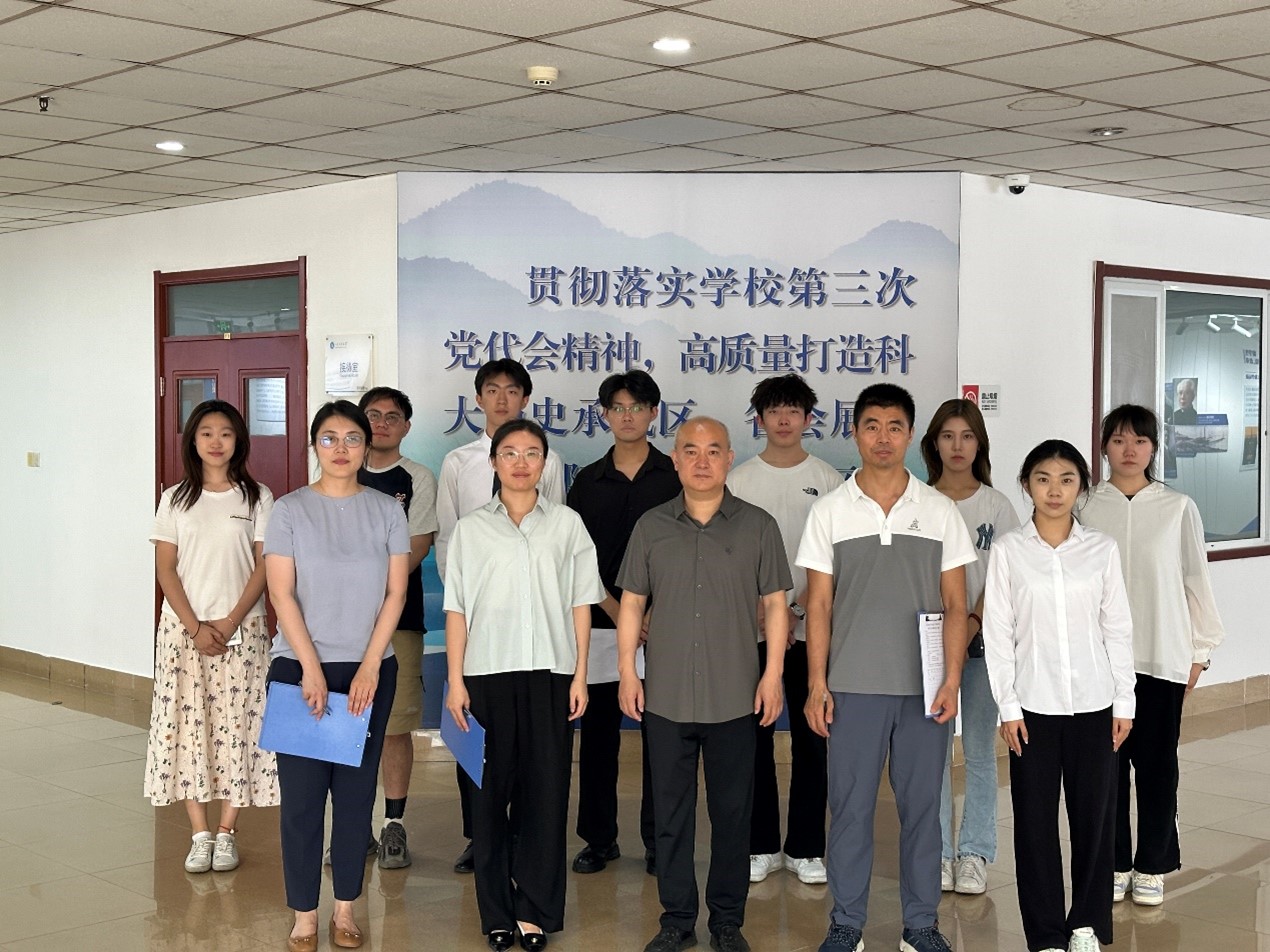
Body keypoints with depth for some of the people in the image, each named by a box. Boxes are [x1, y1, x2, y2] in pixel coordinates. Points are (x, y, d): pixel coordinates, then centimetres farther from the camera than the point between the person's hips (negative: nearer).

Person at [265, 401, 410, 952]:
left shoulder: (386, 511, 4)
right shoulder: (290, 510, 0)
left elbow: (395, 593, 1)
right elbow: (282, 595, -5)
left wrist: (369, 668, -7)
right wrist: (311, 668, -11)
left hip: (369, 671, 2)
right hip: (299, 668, -1)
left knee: (356, 792, 6)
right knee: (302, 794, -1)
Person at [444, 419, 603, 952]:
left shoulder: (566, 524, 7)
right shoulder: (470, 529, 6)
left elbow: (580, 602, 7)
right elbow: (457, 609, 5)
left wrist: (580, 675, 1)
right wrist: (455, 680, -1)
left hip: (550, 672, 0)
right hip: (488, 673, 0)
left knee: (547, 789, 1)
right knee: (489, 792, 3)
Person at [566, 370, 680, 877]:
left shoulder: (675, 477, 4)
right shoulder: (588, 481, 9)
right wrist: (615, 606, -7)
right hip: (601, 624, 2)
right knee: (598, 734, 5)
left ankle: (658, 840, 12)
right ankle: (599, 838, 16)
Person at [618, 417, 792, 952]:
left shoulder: (758, 526, 2)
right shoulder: (651, 527, 6)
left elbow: (775, 604, 3)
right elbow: (631, 603, 9)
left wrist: (773, 674, -3)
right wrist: (627, 671, 3)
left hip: (735, 698, -1)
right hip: (666, 698, 1)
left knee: (732, 812, 6)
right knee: (670, 812, 8)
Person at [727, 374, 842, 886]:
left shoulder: (829, 481, 5)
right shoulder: (738, 480, 5)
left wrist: (798, 608, -10)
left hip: (812, 628, 0)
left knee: (811, 739, 2)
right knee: (754, 739, 4)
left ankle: (805, 847, 12)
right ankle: (761, 845, 15)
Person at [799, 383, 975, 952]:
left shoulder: (940, 511, 3)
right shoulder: (830, 512, 2)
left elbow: (955, 604, 3)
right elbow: (819, 605, 2)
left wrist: (951, 681, -5)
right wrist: (816, 685, -3)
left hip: (924, 686, 1)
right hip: (853, 687, 0)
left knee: (921, 806, 7)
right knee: (850, 806, 5)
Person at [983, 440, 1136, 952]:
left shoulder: (1102, 548, 3)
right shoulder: (1008, 549, -1)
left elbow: (1118, 628, 6)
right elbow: (997, 631, -1)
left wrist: (1124, 702, 3)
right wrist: (1007, 705, -5)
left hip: (1094, 703, 1)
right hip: (1034, 704, -1)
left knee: (1095, 813, 6)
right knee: (1036, 818, 4)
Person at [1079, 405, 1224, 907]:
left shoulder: (1178, 509, -1)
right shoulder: (1088, 509, -1)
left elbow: (1196, 580, 3)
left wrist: (1201, 650, 4)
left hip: (1163, 657, 0)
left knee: (1157, 762, 6)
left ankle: (1152, 867, 20)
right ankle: (1114, 863, 20)